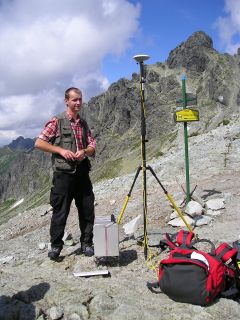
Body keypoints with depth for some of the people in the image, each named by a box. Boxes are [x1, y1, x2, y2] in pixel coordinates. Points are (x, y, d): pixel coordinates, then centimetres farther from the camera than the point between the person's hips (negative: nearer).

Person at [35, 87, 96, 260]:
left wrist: (84, 151, -10)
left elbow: (92, 147, 12)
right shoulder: (57, 121, -1)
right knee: (60, 212, 0)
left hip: (82, 172, 5)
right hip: (63, 173, -5)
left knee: (87, 210, 7)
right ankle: (55, 246, 16)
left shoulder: (84, 123, 15)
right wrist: (61, 150, -14)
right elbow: (39, 143, -5)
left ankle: (87, 243, 22)